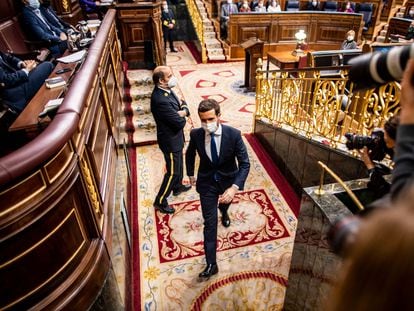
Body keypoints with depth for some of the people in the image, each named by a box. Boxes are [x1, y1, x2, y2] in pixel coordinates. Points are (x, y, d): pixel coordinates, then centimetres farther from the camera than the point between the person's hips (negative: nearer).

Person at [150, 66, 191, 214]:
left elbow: (182, 103, 8)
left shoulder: (166, 90, -2)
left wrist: (183, 111, -15)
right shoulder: (160, 100, -33)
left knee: (179, 164, 28)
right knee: (173, 172, 5)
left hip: (175, 137, 10)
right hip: (170, 140, -10)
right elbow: (180, 123, -30)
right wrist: (181, 115, -8)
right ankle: (160, 202, 22)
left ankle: (177, 187, 52)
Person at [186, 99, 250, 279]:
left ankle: (223, 213, 71)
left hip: (228, 179, 1)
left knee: (225, 203, 33)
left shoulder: (234, 134, -26)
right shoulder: (195, 134, -20)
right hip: (206, 181, 0)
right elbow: (190, 154, 2)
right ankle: (211, 264, 9)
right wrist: (190, 174, 11)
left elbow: (245, 163, -24)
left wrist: (234, 188, -36)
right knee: (210, 222, -1)